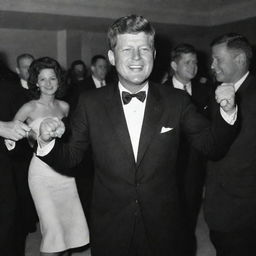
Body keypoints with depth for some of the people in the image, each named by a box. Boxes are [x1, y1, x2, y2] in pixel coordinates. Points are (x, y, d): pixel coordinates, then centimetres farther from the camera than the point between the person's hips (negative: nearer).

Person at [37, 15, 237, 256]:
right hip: (109, 230, 0)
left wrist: (227, 111, -17)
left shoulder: (176, 101, -6)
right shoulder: (90, 104, -7)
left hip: (163, 229, 1)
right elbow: (68, 160, -1)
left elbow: (212, 147, 0)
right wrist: (47, 142, -21)